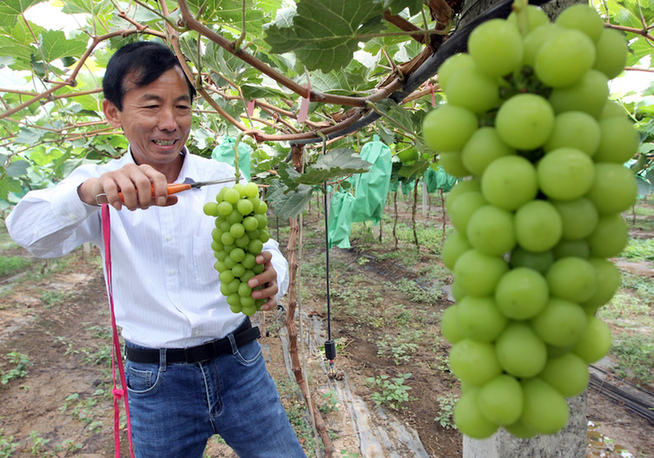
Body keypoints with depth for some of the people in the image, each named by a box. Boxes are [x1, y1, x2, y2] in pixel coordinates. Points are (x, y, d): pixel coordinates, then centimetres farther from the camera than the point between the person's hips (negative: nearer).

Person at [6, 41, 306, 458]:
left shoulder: (224, 179, -3)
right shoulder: (97, 185, -3)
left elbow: (264, 250, -7)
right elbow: (29, 231, -18)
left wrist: (270, 277, -31)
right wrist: (90, 190, -40)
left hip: (238, 366, 1)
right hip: (154, 383, 0)